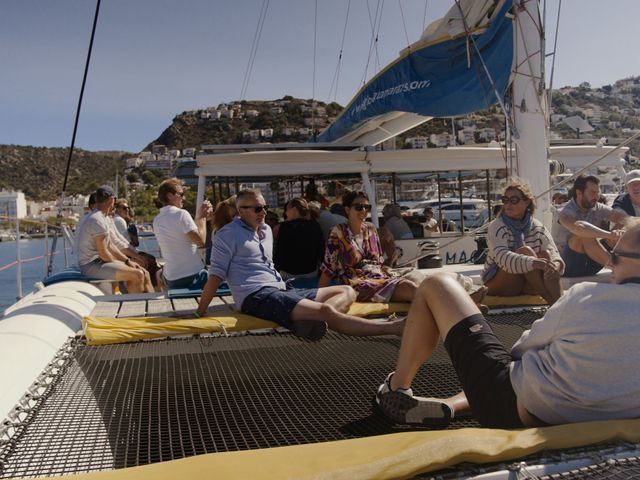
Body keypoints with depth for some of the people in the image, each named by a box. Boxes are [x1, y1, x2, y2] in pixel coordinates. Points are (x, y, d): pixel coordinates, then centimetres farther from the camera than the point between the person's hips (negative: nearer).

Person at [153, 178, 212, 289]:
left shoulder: (157, 220, 9)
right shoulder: (181, 214, -15)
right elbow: (201, 241, -17)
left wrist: (199, 218, 14)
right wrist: (202, 218, -4)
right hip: (192, 276, -7)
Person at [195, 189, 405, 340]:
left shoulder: (266, 230, 23)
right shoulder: (228, 235, 0)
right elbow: (216, 275, -5)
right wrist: (199, 313, -6)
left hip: (281, 290, 9)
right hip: (257, 297, -9)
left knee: (346, 291, -2)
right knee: (326, 311, -28)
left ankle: (311, 320, -35)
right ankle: (393, 327, -29)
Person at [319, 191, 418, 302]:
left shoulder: (371, 229, 15)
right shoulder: (338, 233, -1)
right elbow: (328, 269, 0)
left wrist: (391, 276, 8)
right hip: (357, 284, -5)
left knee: (411, 287, -29)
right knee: (408, 288, -32)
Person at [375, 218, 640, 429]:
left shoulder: (587, 296, -18)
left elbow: (524, 347, -5)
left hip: (508, 407, -7)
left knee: (435, 285, 1)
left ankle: (397, 389, 17)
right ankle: (452, 405, 16)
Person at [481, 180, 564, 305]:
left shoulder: (537, 227, 0)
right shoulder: (496, 226, -13)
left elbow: (553, 252, -12)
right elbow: (502, 257, -31)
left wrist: (556, 264, -38)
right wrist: (533, 262, -47)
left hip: (527, 285, 4)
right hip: (497, 284, -4)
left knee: (545, 254, -22)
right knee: (525, 251, -28)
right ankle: (552, 302, -31)